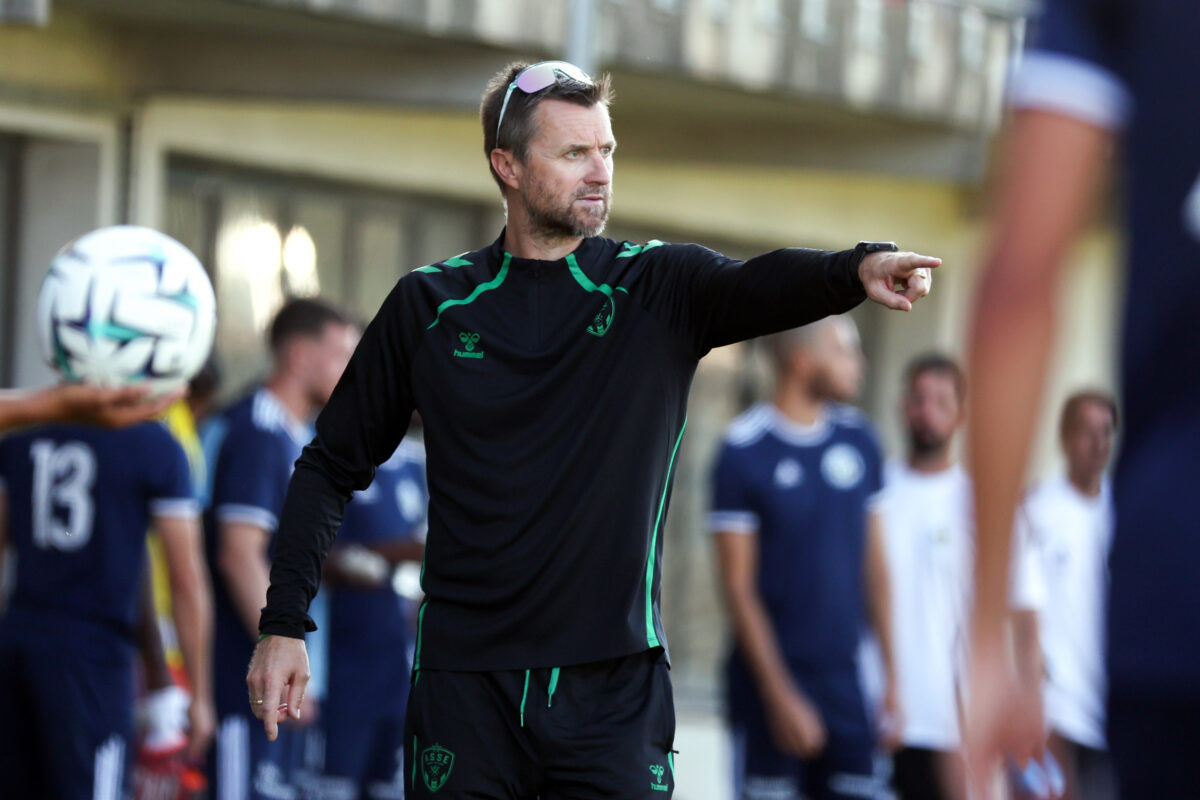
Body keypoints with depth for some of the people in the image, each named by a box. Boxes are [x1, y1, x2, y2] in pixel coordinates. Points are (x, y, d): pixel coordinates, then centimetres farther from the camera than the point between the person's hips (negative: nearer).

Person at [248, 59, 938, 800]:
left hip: (616, 682, 0)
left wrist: (858, 269, -40)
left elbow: (762, 286, -18)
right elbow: (334, 466, 11)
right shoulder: (430, 307, 5)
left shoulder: (659, 289, 3)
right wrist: (285, 625, 2)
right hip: (465, 681, 1)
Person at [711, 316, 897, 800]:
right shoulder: (743, 452, -8)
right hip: (771, 679, -5)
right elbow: (738, 586, -9)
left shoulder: (859, 441, 8)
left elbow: (875, 568, 13)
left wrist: (891, 674, 10)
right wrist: (780, 695, -14)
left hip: (845, 679, 5)